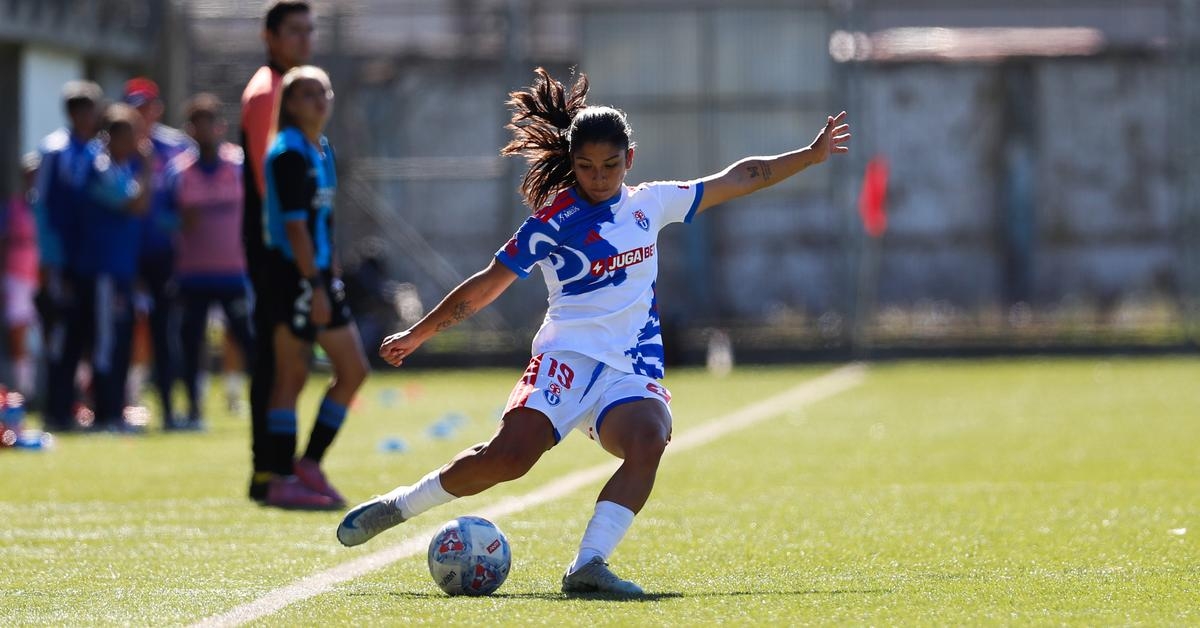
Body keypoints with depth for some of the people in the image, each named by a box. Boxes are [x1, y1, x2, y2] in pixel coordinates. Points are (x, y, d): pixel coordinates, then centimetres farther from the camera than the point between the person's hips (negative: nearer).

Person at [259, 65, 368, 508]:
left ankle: (309, 463, 14)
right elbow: (294, 225, -19)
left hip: (319, 276, 9)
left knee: (353, 369, 8)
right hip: (294, 277, -9)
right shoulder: (289, 153, -13)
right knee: (292, 376, -5)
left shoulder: (323, 151, 15)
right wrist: (315, 286, -22)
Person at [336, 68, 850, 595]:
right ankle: (398, 506, -5)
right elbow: (487, 285, 9)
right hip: (567, 358, -3)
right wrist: (417, 335, 11)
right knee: (509, 454, -26)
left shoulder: (650, 204, 15)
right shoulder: (554, 220, 2)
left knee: (648, 442, -31)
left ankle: (589, 564, -37)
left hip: (634, 373, 3)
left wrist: (810, 155, 23)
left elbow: (738, 179, 24)